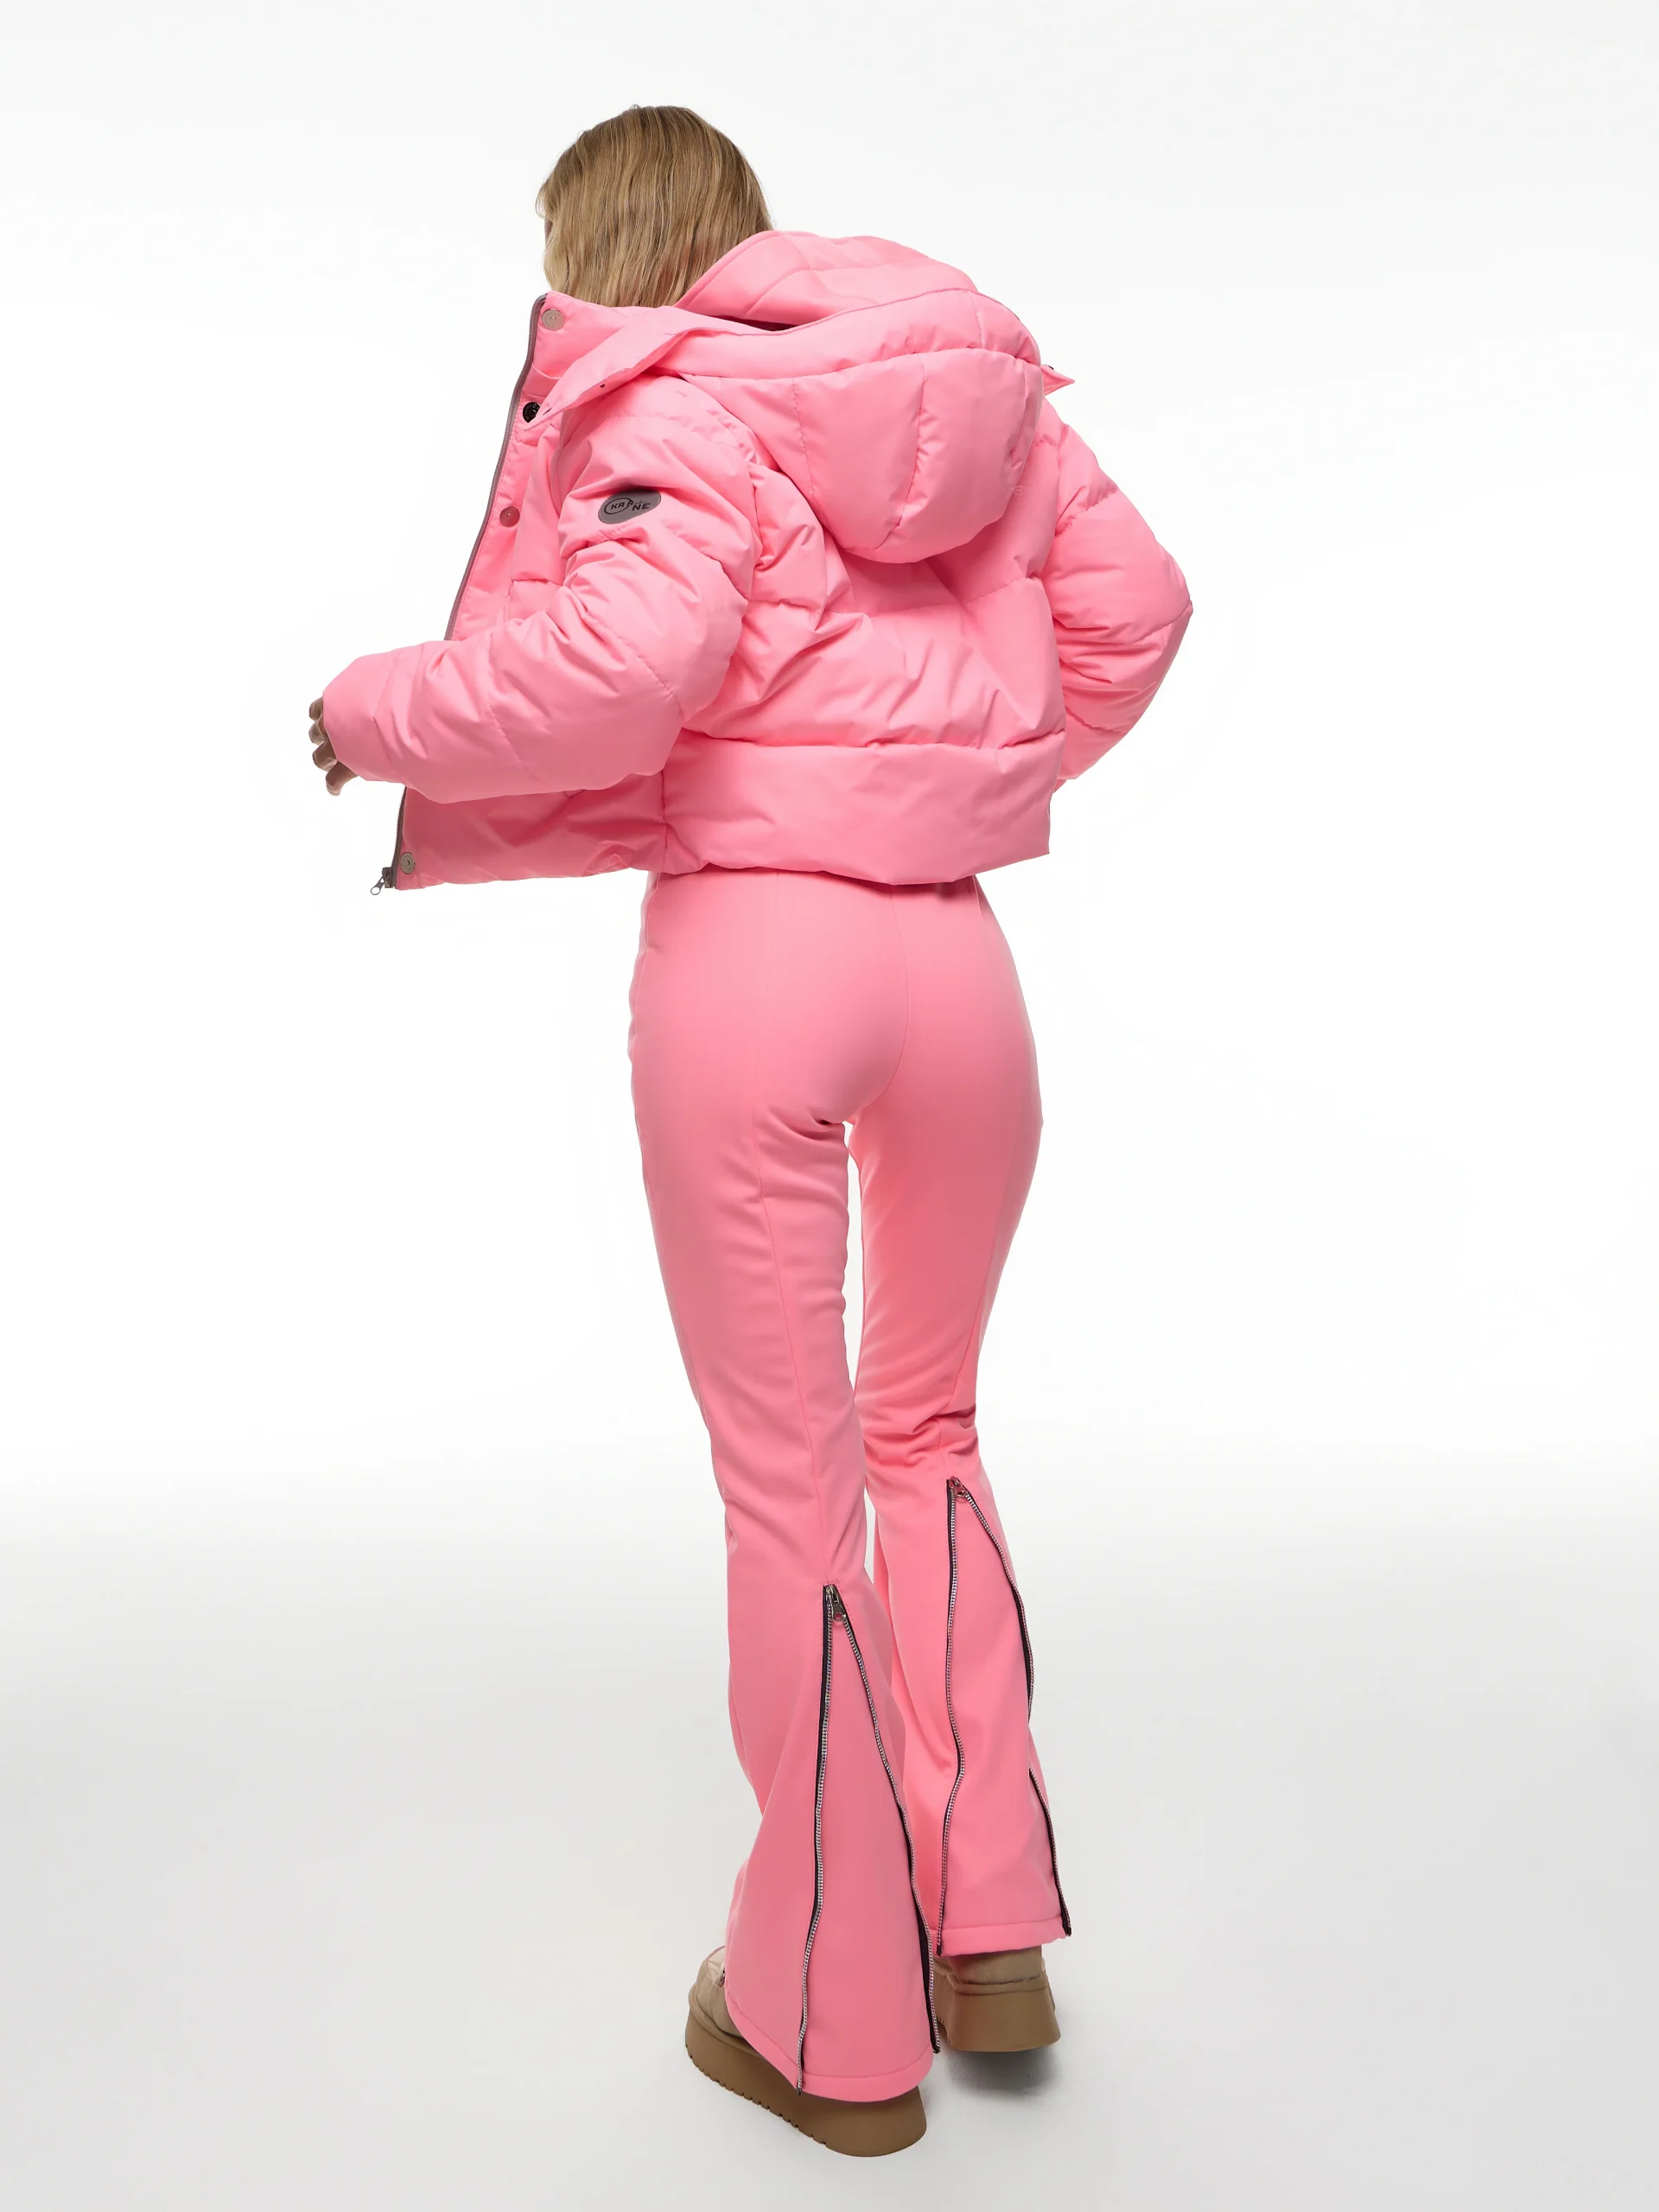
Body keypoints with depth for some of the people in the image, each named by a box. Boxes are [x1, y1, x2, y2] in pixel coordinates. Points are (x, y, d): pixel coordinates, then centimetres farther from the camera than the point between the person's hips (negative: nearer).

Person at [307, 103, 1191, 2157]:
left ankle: (834, 2027, 22)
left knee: (790, 1487, 6)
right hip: (955, 953, 6)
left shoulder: (667, 401, -4)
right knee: (924, 1430, 23)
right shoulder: (974, 381, 15)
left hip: (746, 945, -5)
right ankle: (990, 1935, 26)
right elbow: (1132, 599, 15)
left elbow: (623, 656, -20)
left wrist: (373, 712, -5)